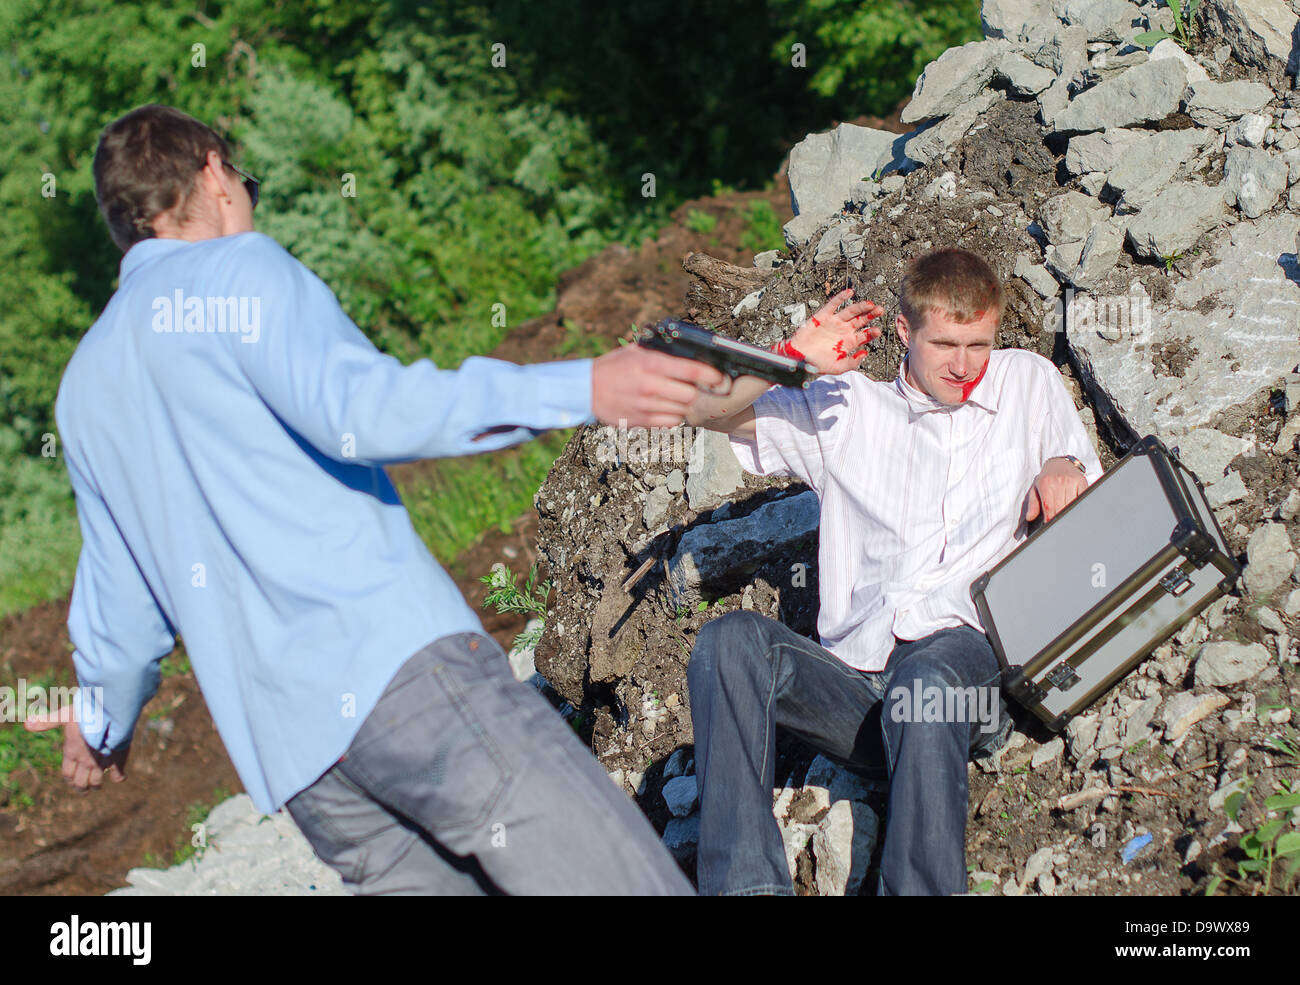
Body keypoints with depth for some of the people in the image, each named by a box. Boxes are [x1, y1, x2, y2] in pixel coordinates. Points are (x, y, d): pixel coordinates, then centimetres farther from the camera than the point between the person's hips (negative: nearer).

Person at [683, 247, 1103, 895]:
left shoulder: (1028, 384, 22)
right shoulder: (845, 409, 19)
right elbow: (706, 410, 13)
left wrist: (1064, 468, 5)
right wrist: (794, 357, -3)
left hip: (964, 652, -2)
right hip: (851, 681, 2)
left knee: (927, 680, -40)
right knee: (731, 639, -30)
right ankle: (743, 883, -38)